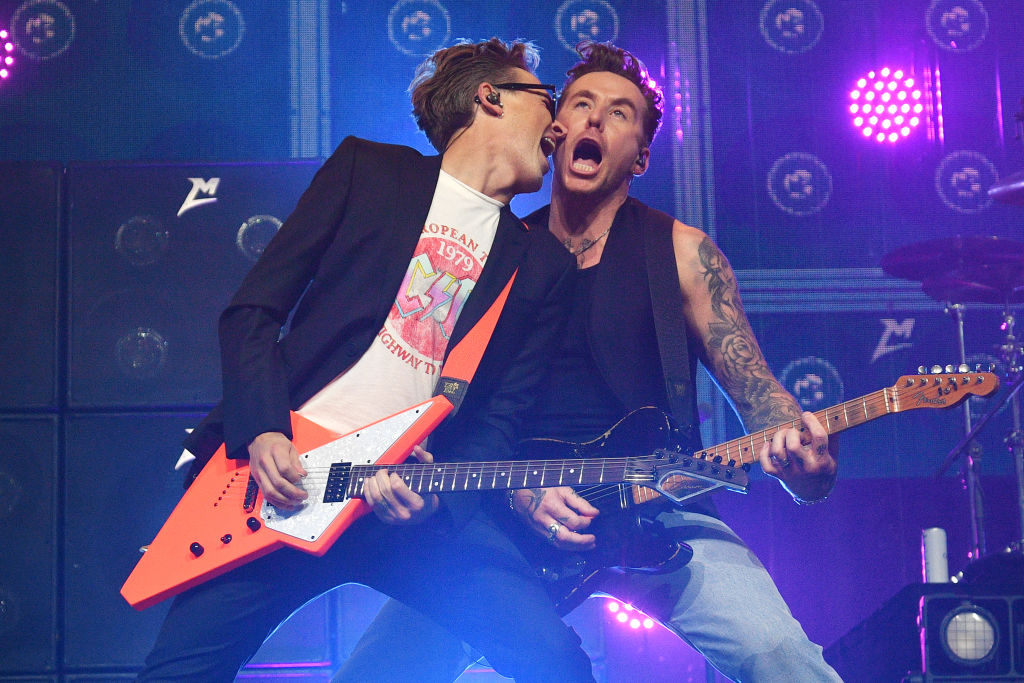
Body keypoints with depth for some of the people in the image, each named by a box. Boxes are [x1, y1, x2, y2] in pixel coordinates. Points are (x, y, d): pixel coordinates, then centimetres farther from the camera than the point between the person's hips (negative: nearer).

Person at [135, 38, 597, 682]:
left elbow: (498, 418, 10)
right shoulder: (368, 169, 10)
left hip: (413, 495, 2)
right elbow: (253, 310, 5)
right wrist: (263, 432, -9)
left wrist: (434, 492, -10)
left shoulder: (542, 264, 15)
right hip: (283, 477, -1)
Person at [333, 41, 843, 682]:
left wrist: (806, 467, -21)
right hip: (512, 513, 2)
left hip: (655, 511, -1)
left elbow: (757, 393, 2)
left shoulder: (679, 250, 6)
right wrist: (521, 493, -12)